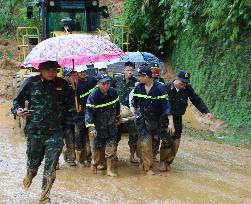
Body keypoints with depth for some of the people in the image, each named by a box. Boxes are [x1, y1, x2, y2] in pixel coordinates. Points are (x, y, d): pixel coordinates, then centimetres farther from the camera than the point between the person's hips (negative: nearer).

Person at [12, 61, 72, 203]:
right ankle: (30, 175, 52)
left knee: (50, 168, 0)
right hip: (35, 131, 0)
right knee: (33, 162, 15)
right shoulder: (31, 83, -3)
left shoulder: (62, 84, 3)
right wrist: (18, 110, -13)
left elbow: (70, 105, 13)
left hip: (56, 132, 1)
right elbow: (18, 100, 4)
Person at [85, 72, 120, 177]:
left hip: (111, 127, 3)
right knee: (97, 149, 8)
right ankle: (94, 164, 36)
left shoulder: (114, 93, -5)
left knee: (112, 148, -1)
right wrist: (91, 128, -32)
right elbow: (89, 112, -23)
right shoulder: (93, 96, -20)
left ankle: (109, 169, 13)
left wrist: (118, 117, 26)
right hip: (98, 128, -3)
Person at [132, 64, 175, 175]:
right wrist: (135, 114, 17)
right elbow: (134, 103, 11)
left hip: (157, 120, -1)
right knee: (145, 144, -4)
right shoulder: (138, 87, -5)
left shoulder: (159, 88, -16)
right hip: (143, 120, 1)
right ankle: (148, 168, 10)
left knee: (167, 141, 1)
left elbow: (166, 104, -19)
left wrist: (170, 123, -23)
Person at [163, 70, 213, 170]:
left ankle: (168, 162, 22)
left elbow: (197, 100, 0)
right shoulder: (166, 87, -14)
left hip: (178, 119, 4)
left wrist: (206, 111, -11)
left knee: (176, 142, 5)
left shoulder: (188, 89, -4)